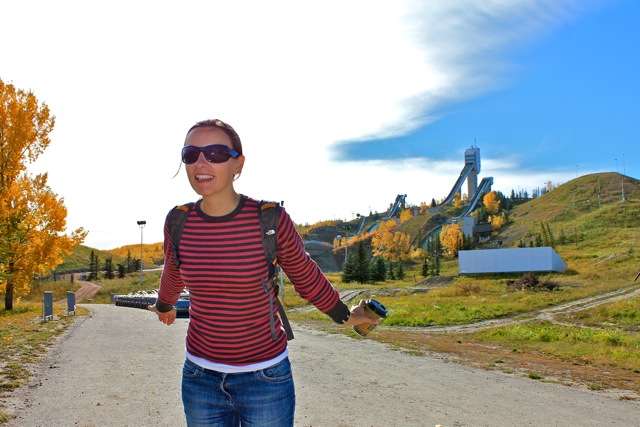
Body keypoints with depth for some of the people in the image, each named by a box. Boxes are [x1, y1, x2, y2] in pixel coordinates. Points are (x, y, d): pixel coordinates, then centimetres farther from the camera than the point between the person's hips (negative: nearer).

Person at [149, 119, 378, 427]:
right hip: (200, 376, 3)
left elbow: (304, 274, 1)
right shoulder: (179, 223, -7)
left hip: (265, 378, -3)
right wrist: (164, 306, 33)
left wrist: (344, 316, 12)